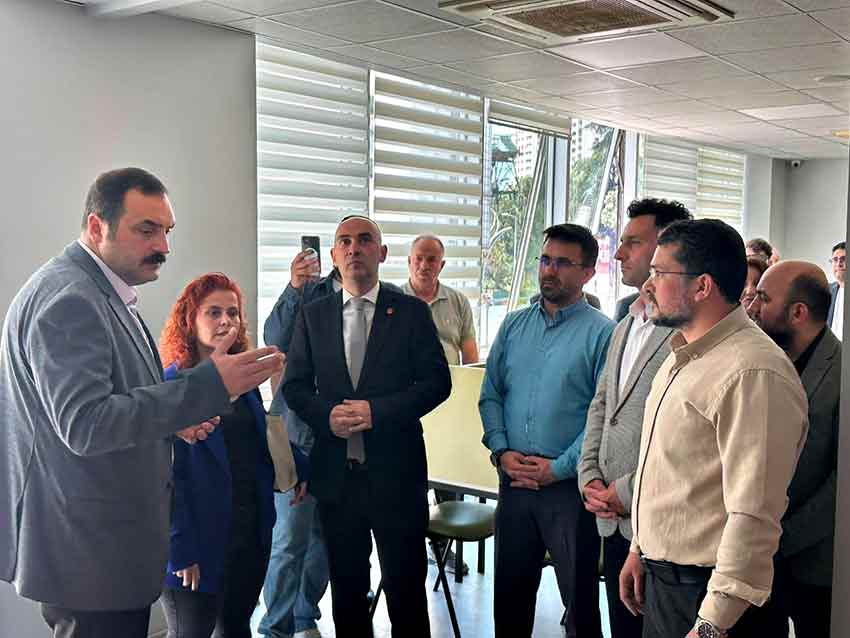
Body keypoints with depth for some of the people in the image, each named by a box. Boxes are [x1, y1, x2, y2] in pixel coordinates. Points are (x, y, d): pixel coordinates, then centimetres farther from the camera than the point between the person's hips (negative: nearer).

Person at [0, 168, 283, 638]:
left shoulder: (100, 292, 11)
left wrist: (171, 419, 5)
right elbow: (85, 425, -28)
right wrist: (208, 385, -31)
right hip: (86, 552, -10)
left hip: (108, 540, 10)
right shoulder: (68, 299, -20)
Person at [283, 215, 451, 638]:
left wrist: (377, 410, -16)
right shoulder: (312, 315, 7)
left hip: (396, 471, -2)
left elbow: (437, 381, -5)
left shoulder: (411, 312, 0)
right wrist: (326, 415, -13)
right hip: (335, 471, 3)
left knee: (405, 585, 6)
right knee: (346, 587, 15)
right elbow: (294, 385, 7)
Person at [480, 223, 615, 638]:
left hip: (570, 484, -4)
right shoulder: (514, 325, 9)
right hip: (514, 480, 5)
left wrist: (559, 467, -14)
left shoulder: (602, 333, -7)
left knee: (579, 598, 8)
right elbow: (490, 394, 9)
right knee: (510, 591, 16)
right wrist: (502, 451, -5)